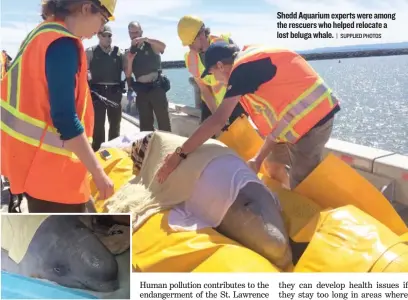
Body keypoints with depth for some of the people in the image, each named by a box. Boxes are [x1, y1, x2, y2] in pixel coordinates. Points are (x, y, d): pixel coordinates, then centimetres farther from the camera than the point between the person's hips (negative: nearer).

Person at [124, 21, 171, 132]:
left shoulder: (151, 45, 2)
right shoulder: (129, 52, 12)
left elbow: (163, 46, -21)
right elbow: (128, 74, 7)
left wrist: (145, 39, -30)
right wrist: (129, 61, -10)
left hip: (156, 87, -4)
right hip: (141, 90, 4)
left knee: (163, 121, -3)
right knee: (145, 123, 8)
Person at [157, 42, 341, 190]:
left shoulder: (243, 68, -15)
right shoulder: (253, 61, 14)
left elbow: (218, 121, -23)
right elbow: (277, 115, 14)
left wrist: (179, 155, -19)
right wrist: (259, 158, 13)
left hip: (309, 120, -10)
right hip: (313, 114, 10)